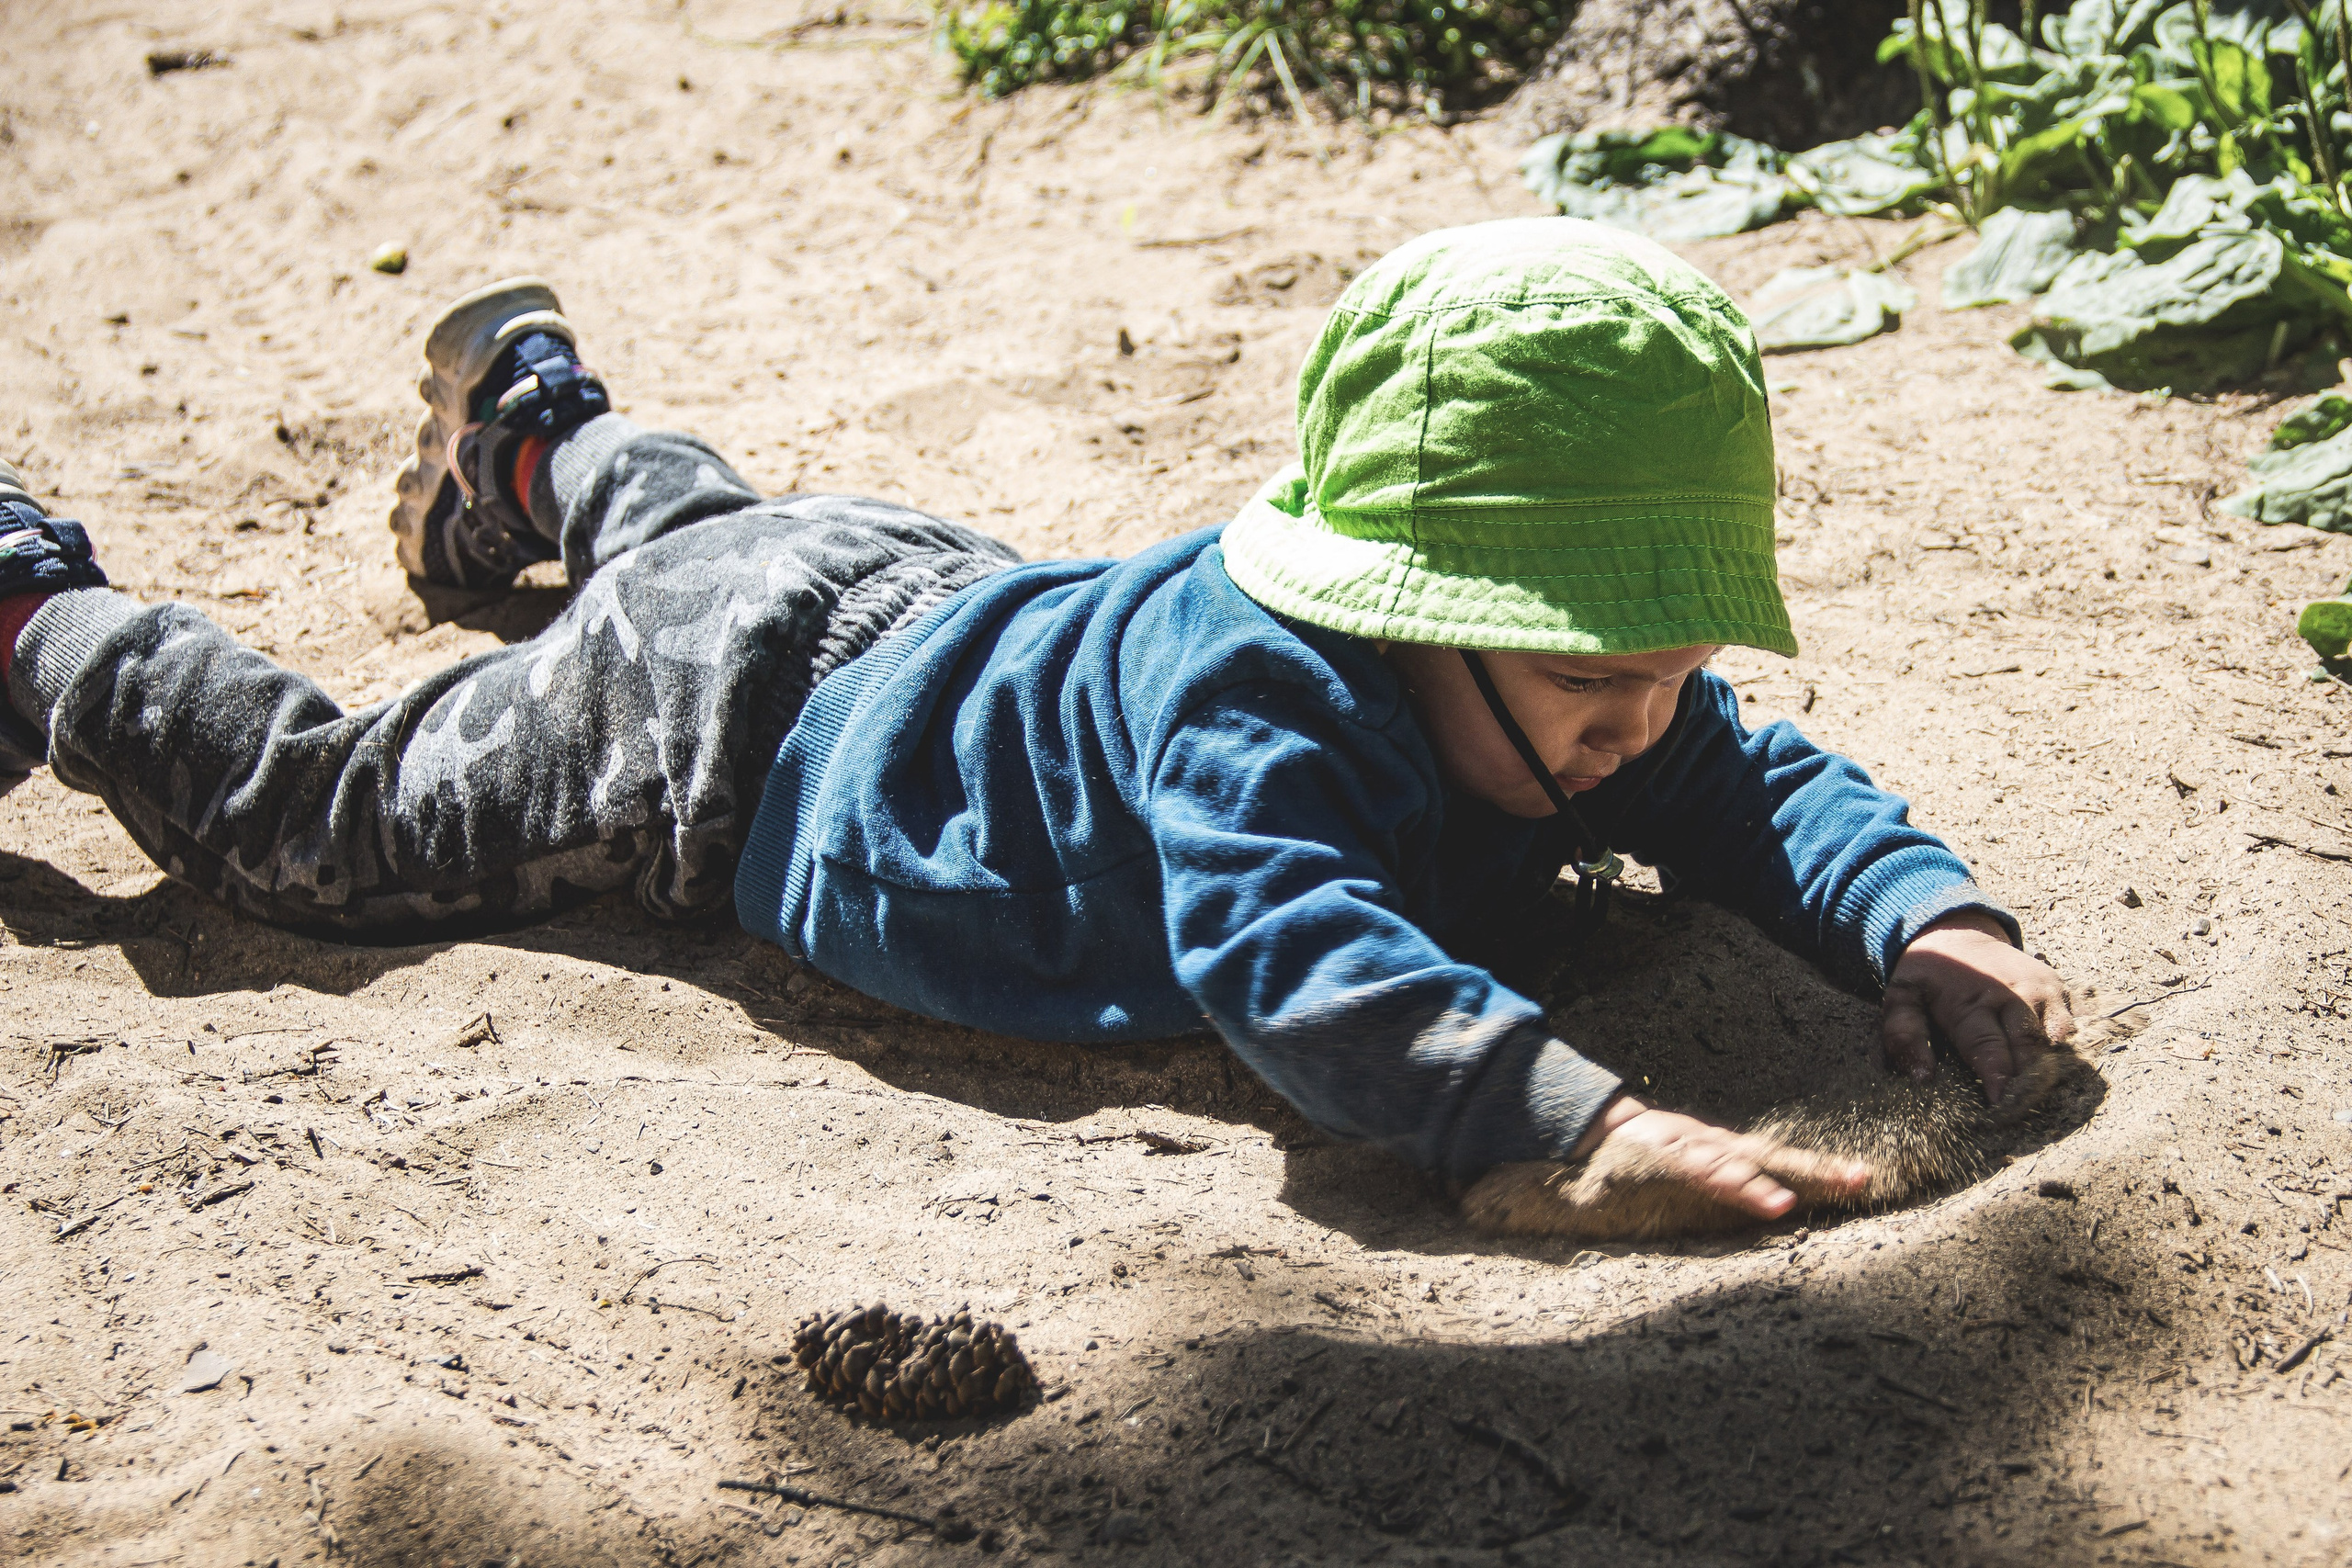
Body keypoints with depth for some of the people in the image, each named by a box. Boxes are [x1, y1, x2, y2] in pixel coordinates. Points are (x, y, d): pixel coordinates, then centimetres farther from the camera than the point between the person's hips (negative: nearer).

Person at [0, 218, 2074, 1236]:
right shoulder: (1249, 687, -47)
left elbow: (1764, 790, -12)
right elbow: (1285, 958, -62)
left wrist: (1926, 918, -33)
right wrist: (1586, 1117, -74)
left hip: (931, 602, 8)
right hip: (724, 723, -7)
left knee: (696, 528, 40)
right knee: (315, 810, 12)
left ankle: (539, 427, 69)